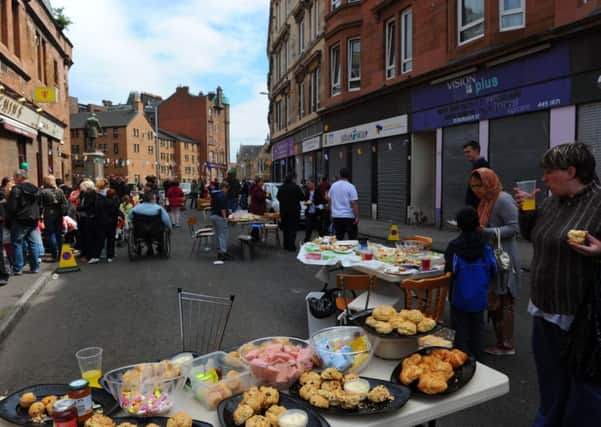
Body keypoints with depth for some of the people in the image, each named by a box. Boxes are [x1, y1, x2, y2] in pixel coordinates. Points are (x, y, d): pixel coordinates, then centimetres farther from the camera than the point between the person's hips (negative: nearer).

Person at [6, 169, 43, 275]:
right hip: (33, 221, 6)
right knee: (34, 244, 7)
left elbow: (11, 207, -14)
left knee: (17, 244, 2)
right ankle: (35, 267, 11)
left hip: (19, 221, -6)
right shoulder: (35, 189, 10)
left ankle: (17, 268, 4)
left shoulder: (16, 189, -12)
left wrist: (9, 219, -4)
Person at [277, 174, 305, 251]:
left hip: (283, 210, 5)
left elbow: (278, 197, 13)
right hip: (294, 210, -5)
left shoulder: (281, 187, 2)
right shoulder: (296, 187, -14)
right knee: (293, 228, 0)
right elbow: (302, 198, -10)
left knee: (285, 228, 14)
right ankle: (291, 246, -2)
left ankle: (286, 245, 20)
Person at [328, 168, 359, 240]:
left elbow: (330, 201, 12)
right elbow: (354, 203, -15)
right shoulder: (350, 187, -10)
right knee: (353, 239, 2)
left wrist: (332, 214, 21)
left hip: (336, 216, 5)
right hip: (349, 217, -5)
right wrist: (357, 217, -12)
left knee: (339, 239, 9)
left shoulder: (333, 186, 6)